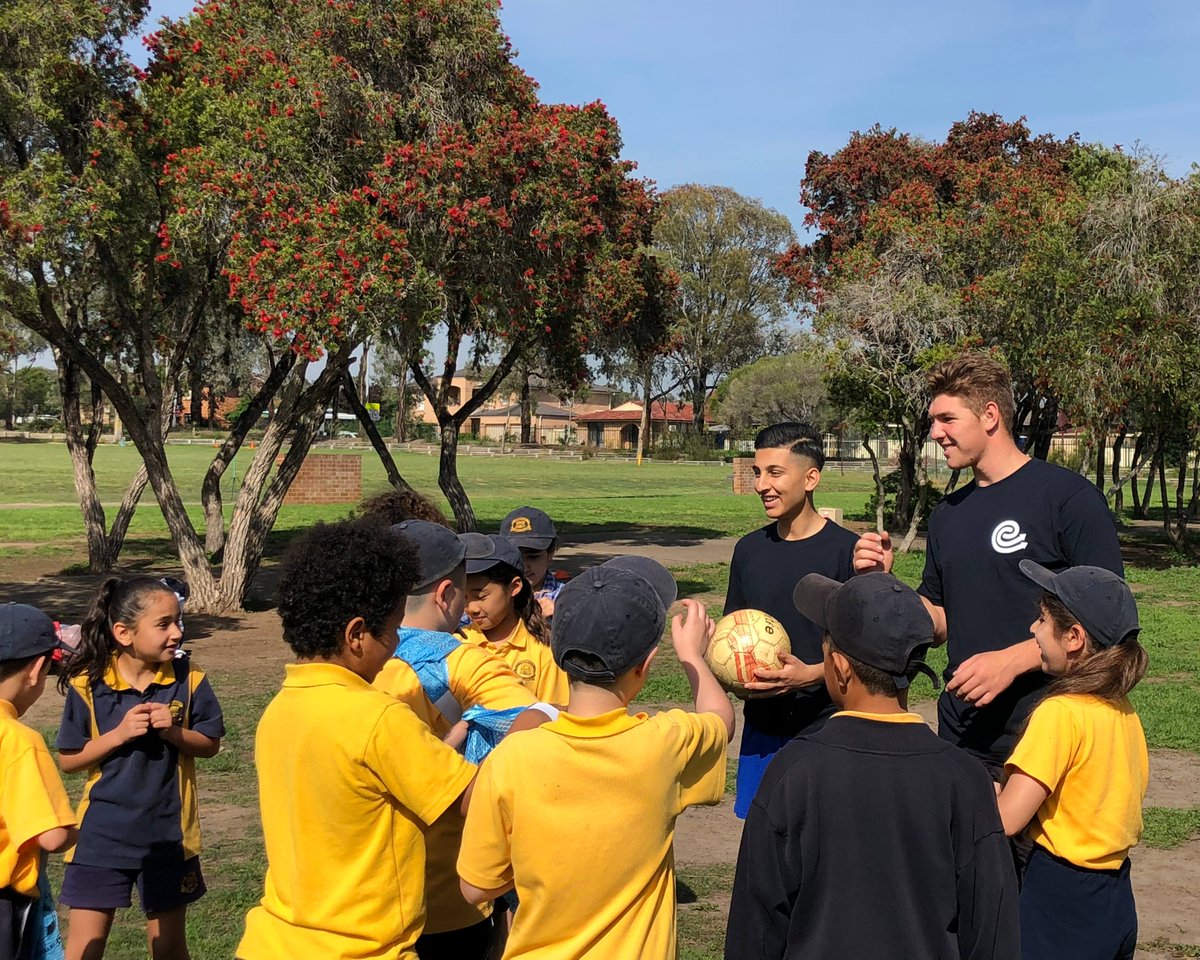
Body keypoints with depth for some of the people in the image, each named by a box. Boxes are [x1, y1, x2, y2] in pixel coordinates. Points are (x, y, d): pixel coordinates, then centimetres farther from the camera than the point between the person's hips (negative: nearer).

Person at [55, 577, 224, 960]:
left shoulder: (188, 680, -8)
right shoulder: (88, 685, -11)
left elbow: (210, 745, 0)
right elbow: (68, 760, -6)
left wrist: (174, 732, -19)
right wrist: (119, 734, -20)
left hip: (168, 833, 1)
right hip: (102, 835, -1)